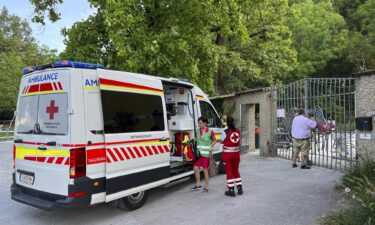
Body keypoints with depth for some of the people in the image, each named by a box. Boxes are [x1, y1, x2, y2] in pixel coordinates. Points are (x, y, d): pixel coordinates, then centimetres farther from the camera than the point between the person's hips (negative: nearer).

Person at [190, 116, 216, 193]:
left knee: (205, 170, 2)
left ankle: (206, 187, 15)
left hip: (206, 153, -5)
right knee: (195, 168, 6)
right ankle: (198, 185, 23)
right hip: (198, 152, 5)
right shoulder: (198, 130, 6)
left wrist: (211, 146, -11)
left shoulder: (210, 131, -8)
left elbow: (214, 140, 3)